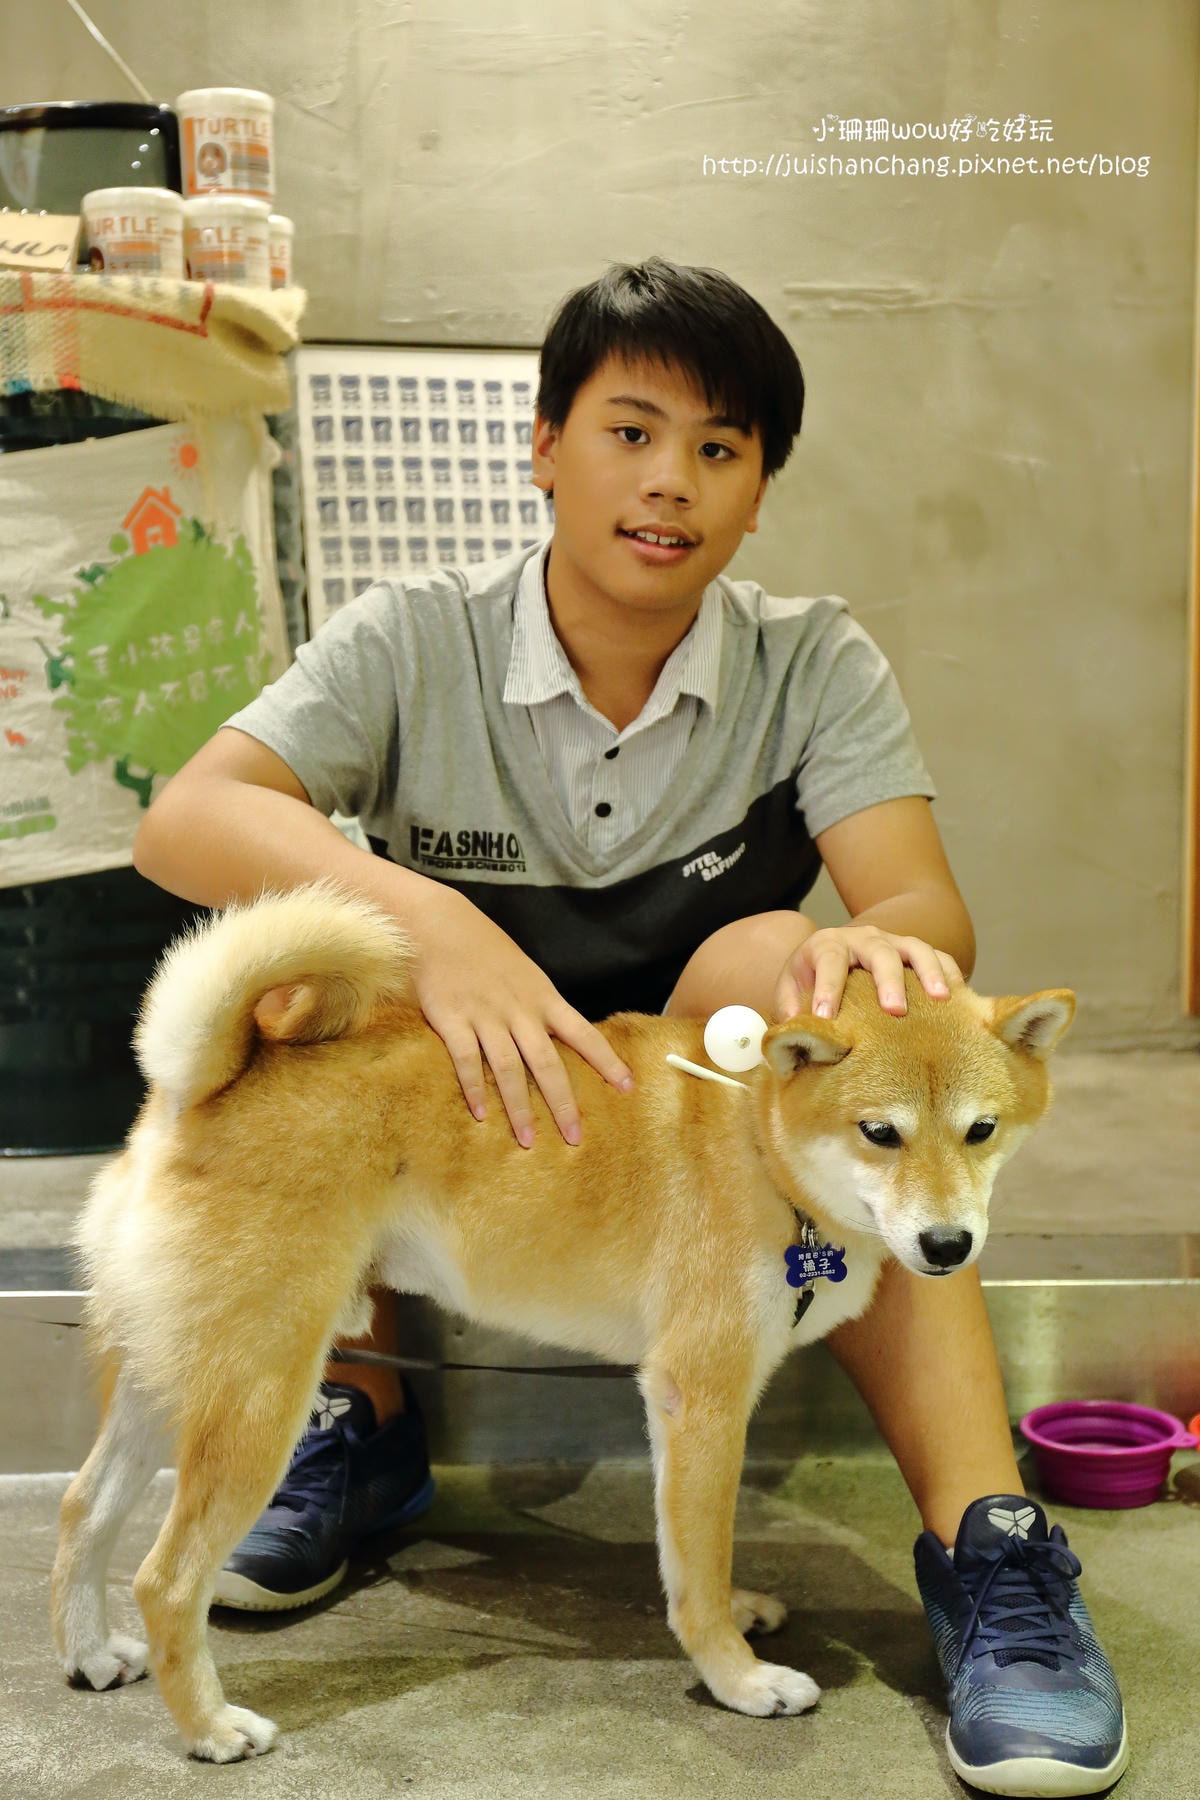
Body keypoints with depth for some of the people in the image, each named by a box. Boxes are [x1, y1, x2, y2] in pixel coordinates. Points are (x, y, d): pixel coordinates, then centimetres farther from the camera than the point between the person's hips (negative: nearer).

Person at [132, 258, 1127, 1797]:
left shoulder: (813, 667, -6)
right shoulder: (416, 645, -9)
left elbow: (929, 912, -19)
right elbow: (183, 819, -25)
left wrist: (882, 946, -45)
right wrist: (428, 922, -43)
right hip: (449, 1122, 1)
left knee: (772, 958, -30)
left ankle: (986, 1549, -34)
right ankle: (360, 1427, -7)